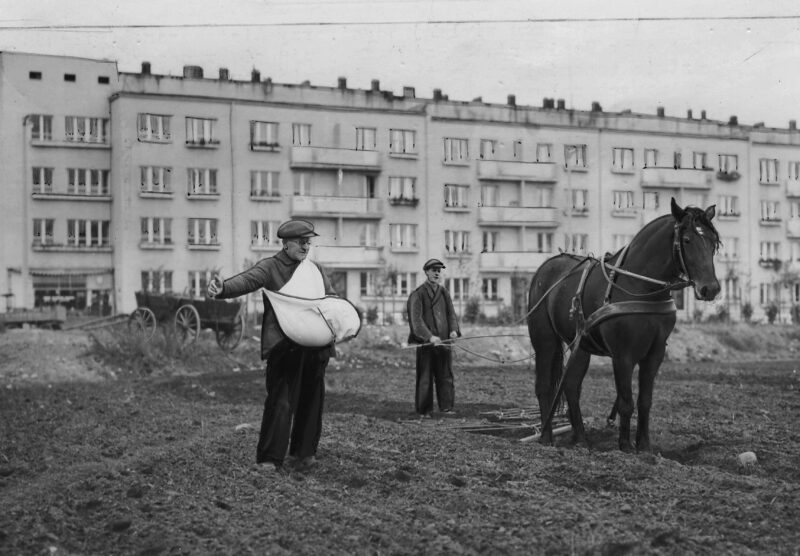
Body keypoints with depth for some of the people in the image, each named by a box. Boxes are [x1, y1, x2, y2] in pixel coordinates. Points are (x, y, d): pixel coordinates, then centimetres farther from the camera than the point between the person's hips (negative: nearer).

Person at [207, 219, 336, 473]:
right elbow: (247, 280, -18)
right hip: (283, 345, -6)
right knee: (281, 401, -10)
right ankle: (270, 459, -4)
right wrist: (223, 288, -39)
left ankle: (302, 454, 24)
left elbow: (332, 298, 24)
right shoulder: (270, 266, -1)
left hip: (314, 345, 6)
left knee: (312, 401, 10)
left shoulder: (315, 270, 18)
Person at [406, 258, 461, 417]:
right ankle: (424, 411, 6)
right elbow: (416, 320, -12)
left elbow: (451, 314, 10)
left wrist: (454, 329, -10)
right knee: (425, 377, 0)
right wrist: (430, 336, -23)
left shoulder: (444, 293, 15)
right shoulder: (417, 294, -3)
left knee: (446, 375, 4)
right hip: (425, 343, -5)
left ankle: (446, 408, 11)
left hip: (443, 341, 5)